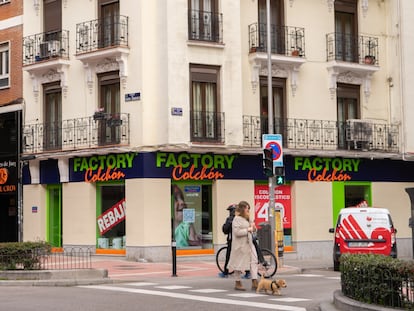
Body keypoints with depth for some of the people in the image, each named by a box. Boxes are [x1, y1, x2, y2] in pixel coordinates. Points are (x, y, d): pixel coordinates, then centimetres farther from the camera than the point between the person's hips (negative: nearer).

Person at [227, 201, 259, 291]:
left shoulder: (247, 219, 15)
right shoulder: (237, 219, -12)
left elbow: (253, 230, 26)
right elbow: (237, 232, -22)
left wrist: (253, 228, 3)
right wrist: (248, 230, -17)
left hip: (249, 244, 8)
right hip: (240, 245, -8)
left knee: (254, 261, -2)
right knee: (239, 264, 2)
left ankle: (254, 282, -3)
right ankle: (238, 283, 14)